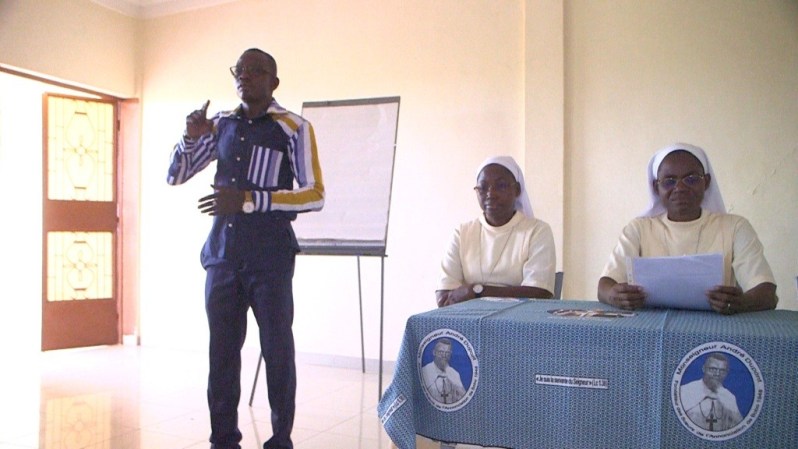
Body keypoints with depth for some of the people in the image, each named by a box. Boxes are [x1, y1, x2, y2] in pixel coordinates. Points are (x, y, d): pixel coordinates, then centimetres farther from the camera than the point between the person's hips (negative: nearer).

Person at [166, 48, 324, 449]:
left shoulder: (293, 128, -3)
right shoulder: (221, 124, 11)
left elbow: (315, 195, -10)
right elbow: (175, 177, 15)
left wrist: (250, 199, -20)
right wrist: (191, 138, -4)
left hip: (270, 259, -4)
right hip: (221, 257, 4)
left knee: (277, 351, 1)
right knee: (222, 353, 9)